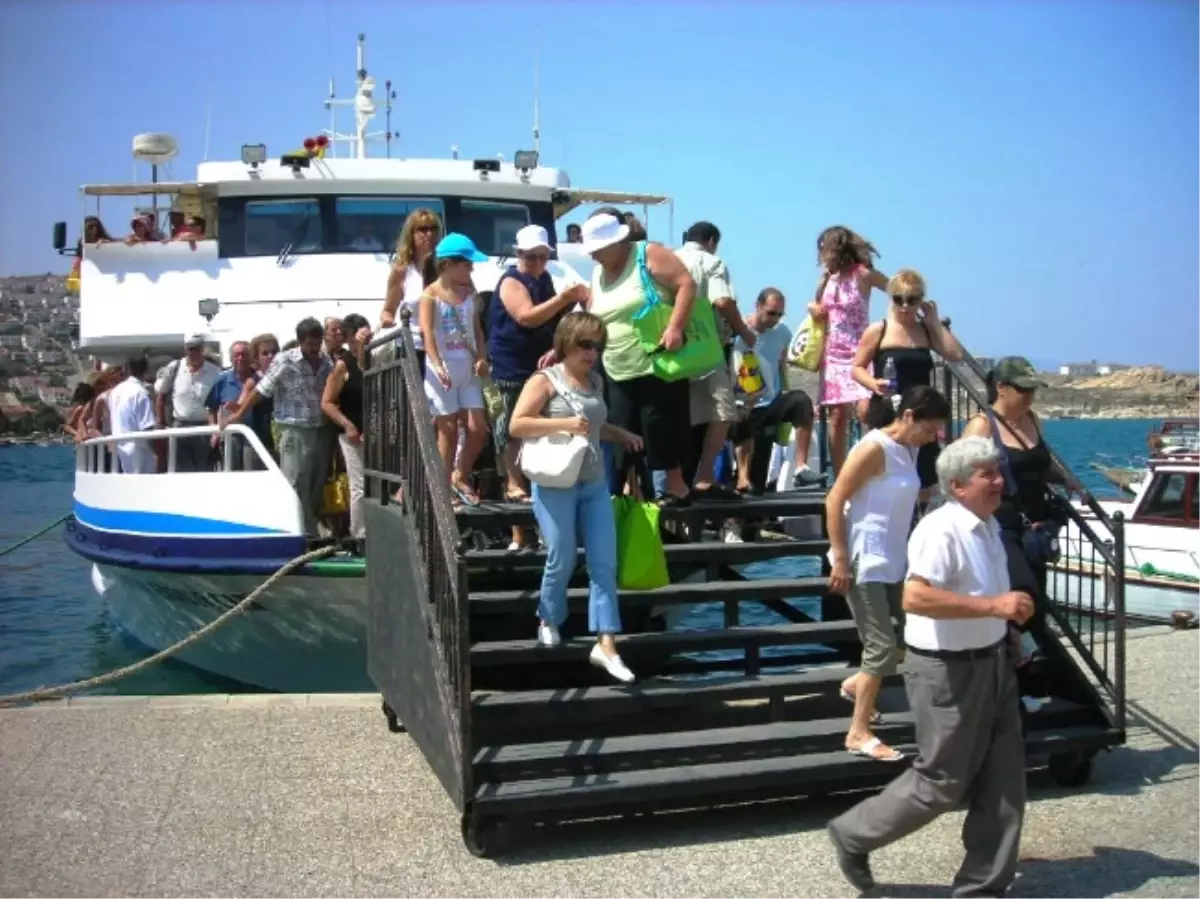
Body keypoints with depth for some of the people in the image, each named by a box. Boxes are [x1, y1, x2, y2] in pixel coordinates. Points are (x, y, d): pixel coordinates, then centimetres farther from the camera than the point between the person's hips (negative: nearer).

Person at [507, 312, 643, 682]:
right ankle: (548, 621, 29)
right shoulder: (545, 380, -5)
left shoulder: (596, 383, 13)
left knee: (604, 564, -2)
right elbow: (516, 425, -14)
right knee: (562, 560, 2)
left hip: (594, 484, 6)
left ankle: (605, 644, 1)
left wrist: (621, 434, 12)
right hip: (555, 485, -6)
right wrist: (563, 423, -21)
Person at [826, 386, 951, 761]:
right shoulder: (874, 448, -15)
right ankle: (859, 733, 5)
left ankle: (857, 684, 30)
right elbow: (834, 501, -18)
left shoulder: (910, 450, 10)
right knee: (882, 646, -7)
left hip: (892, 561, 9)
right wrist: (840, 560, -20)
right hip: (864, 562, -9)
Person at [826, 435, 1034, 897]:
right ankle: (853, 834, 23)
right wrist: (994, 606, -34)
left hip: (992, 662, 9)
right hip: (947, 669, -9)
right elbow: (915, 598, -36)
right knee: (942, 782, 3)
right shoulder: (940, 530, -22)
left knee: (1003, 781, 10)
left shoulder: (989, 526, 8)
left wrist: (1008, 616, 12)